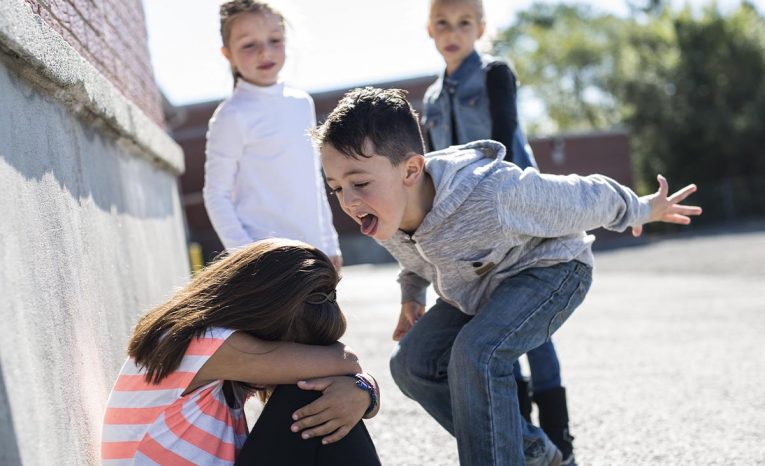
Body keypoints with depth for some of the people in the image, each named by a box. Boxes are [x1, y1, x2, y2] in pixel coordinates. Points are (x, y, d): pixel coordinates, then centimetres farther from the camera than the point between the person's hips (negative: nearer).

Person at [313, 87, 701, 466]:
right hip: (475, 288, 8)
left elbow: (585, 198, -22)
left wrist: (642, 210, -6)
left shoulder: (494, 195, -41)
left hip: (550, 268, -7)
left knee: (476, 353, -32)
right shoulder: (382, 216, -19)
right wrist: (411, 293, 11)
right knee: (411, 363, -3)